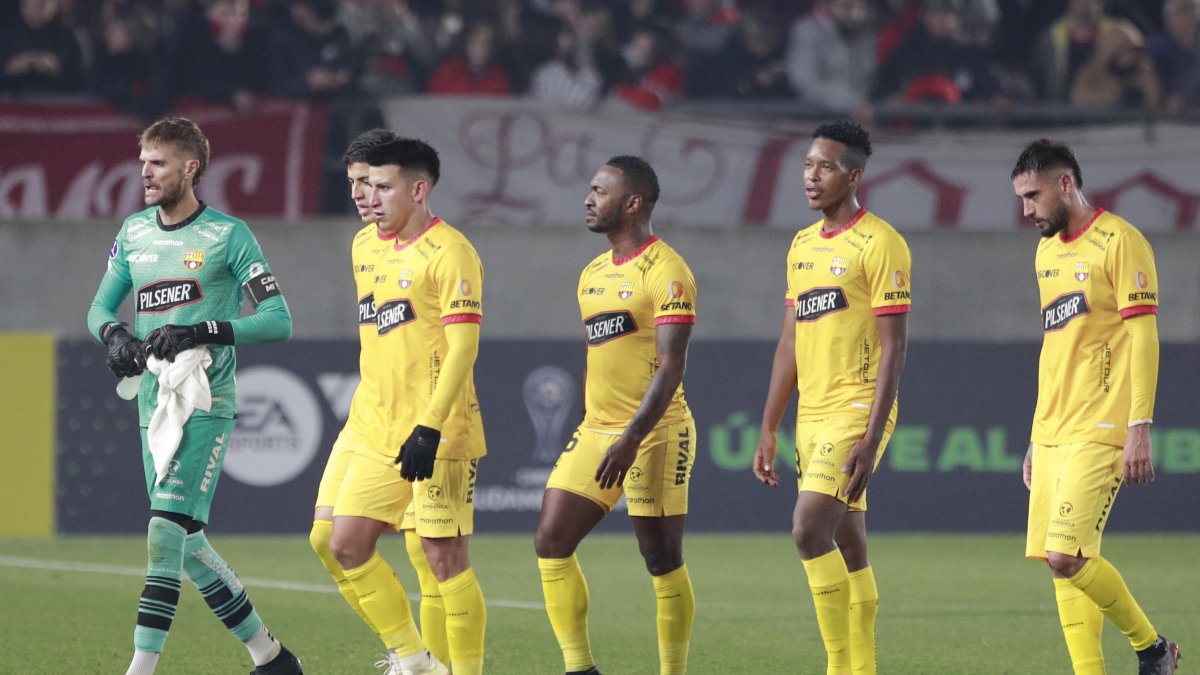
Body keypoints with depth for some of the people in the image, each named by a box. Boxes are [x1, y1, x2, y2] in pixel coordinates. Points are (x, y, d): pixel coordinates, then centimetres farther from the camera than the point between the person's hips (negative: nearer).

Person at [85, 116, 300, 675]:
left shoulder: (227, 235, -5)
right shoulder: (133, 232, 12)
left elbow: (278, 321, -9)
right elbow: (100, 306, 20)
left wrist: (200, 332, -20)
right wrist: (115, 335, -4)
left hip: (205, 403, -7)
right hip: (154, 402, 7)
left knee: (167, 528, -19)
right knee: (187, 543, 9)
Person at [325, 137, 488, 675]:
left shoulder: (449, 253, -11)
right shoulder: (386, 252, 15)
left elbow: (463, 347, -17)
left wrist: (429, 428, -23)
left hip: (436, 436, -9)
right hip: (380, 435, 9)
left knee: (444, 555, -6)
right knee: (346, 544, 4)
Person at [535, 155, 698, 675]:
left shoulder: (665, 271, -11)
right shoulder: (593, 274, 16)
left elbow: (671, 365, -18)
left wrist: (631, 439, -25)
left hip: (653, 436, -8)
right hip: (595, 433, 8)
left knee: (662, 561, -2)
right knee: (551, 544, -2)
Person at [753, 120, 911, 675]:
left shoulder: (879, 243, -9)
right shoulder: (802, 246, 15)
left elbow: (893, 347, -13)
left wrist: (872, 439, -20)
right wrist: (768, 432, 16)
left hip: (856, 412, -8)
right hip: (811, 416, 8)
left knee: (809, 528, -19)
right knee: (848, 549, 9)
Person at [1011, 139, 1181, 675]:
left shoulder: (1118, 242, -8)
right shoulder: (1047, 251, 18)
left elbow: (1143, 338, -12)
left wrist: (1139, 428, -18)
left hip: (1099, 431, -8)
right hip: (1052, 431, 8)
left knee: (1066, 557, -15)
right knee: (1061, 561, 2)